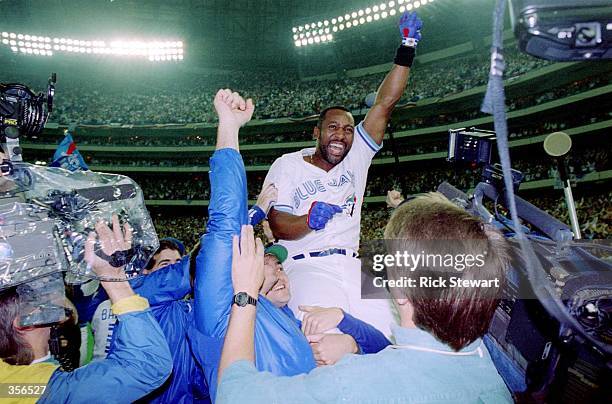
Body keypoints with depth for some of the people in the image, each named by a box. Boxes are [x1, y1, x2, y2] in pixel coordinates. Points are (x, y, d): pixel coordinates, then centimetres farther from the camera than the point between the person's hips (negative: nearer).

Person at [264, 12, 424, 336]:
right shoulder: (287, 165, 7)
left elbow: (385, 103, 9)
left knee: (385, 339, -18)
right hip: (306, 265, -4)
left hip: (352, 265, 4)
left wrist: (407, 48, 5)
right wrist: (309, 220, -25)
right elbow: (275, 223, -3)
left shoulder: (356, 158, 16)